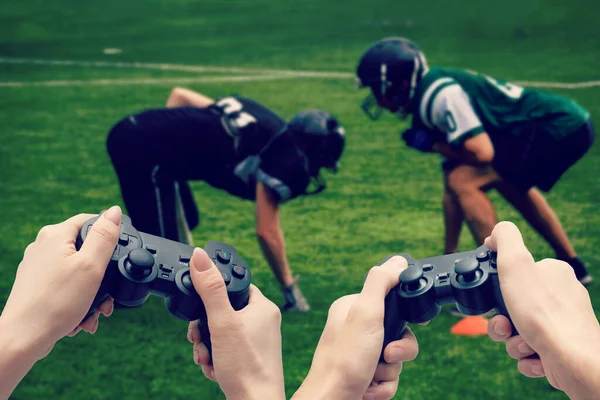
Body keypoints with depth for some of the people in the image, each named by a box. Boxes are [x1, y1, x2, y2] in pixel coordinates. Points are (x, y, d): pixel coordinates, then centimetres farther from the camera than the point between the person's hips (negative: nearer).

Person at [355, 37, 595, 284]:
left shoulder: (438, 95, -15)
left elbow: (482, 152, -23)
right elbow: (452, 191, 18)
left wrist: (432, 145, -4)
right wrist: (450, 256, 22)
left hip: (560, 129, -10)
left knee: (466, 182, -13)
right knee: (508, 179, 33)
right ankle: (572, 267, 41)